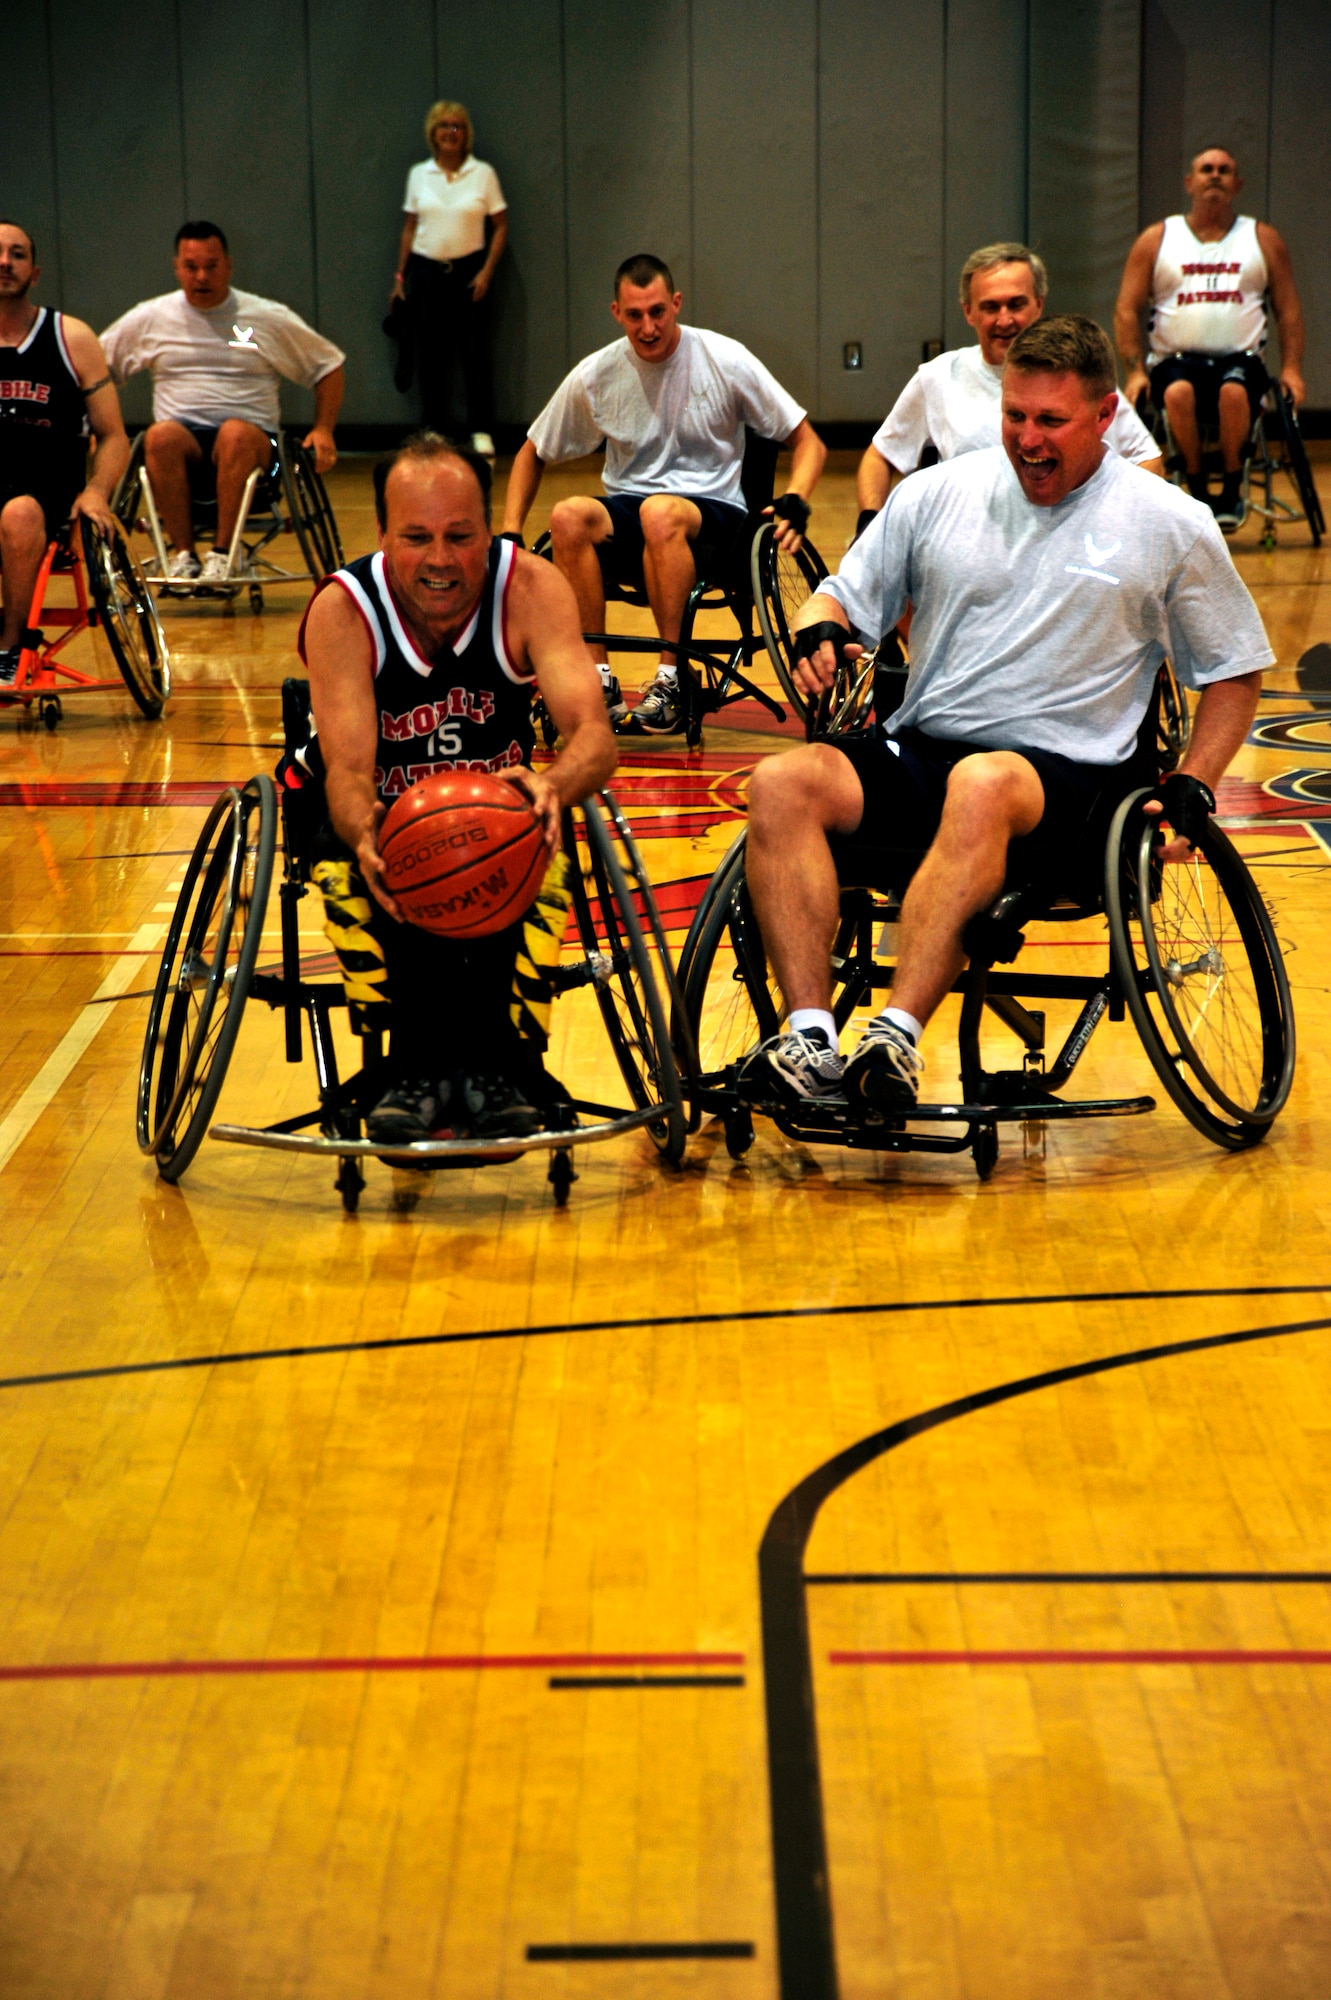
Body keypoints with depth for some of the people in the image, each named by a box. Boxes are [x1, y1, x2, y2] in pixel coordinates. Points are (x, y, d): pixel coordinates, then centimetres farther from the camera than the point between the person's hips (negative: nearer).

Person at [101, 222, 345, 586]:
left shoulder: (269, 318, 9)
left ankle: (222, 555, -33)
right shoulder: (150, 318, 12)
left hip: (251, 440, -1)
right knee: (161, 435, -34)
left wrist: (323, 430, 3)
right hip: (183, 442, 1)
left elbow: (329, 366, 16)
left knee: (236, 432, -37)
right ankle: (183, 555, -29)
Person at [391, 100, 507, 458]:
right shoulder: (418, 175, 7)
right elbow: (409, 227, 11)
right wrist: (400, 275, 8)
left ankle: (481, 432, 1)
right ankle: (435, 431, 10)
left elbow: (500, 226, 2)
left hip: (468, 270, -2)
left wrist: (487, 270, -7)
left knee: (474, 351, -4)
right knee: (430, 354, 3)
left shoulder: (483, 174, 1)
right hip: (426, 270, 2)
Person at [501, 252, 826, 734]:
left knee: (660, 513, -39)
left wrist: (794, 502, -19)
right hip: (626, 516, 3)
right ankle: (600, 682, -27)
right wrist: (509, 533, 1)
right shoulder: (595, 375, 1)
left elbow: (807, 442, 1)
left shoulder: (725, 360, -4)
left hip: (712, 515, -3)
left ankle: (670, 679, -29)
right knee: (568, 516, -31)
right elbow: (532, 455, 15)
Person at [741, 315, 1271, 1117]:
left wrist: (1191, 792, 1)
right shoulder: (937, 492, 12)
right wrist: (820, 634, -6)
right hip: (916, 752, 4)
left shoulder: (1173, 525, 6)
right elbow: (846, 596, 19)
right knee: (783, 783, -26)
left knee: (982, 785, -40)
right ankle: (809, 1036, -35)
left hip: (1070, 777, -4)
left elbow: (1235, 669, 14)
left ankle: (898, 1037, -49)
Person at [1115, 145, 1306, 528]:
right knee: (1178, 392, -36)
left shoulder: (1264, 240, 14)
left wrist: (1291, 368, -3)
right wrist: (1135, 370, -6)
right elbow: (1127, 310, 7)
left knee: (1234, 391, -36)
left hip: (1239, 358, 0)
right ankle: (1197, 492, -21)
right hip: (1176, 358, 0)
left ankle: (1231, 491, -19)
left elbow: (1289, 310, 12)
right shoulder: (1156, 240, 11)